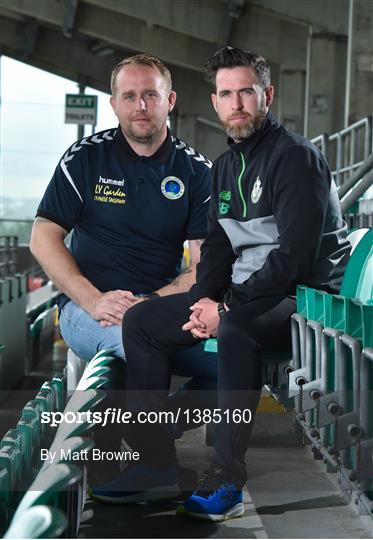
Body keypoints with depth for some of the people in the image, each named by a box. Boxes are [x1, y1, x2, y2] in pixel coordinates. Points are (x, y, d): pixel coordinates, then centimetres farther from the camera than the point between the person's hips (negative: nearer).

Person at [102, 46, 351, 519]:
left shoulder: (296, 157, -14)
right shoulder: (225, 166, 13)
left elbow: (294, 255, -22)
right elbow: (218, 245, 14)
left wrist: (227, 309, -23)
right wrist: (205, 298, -7)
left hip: (301, 297, -9)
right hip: (242, 293, 9)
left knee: (236, 331, -40)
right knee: (140, 321, 3)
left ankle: (226, 481, -32)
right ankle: (154, 462, 2)